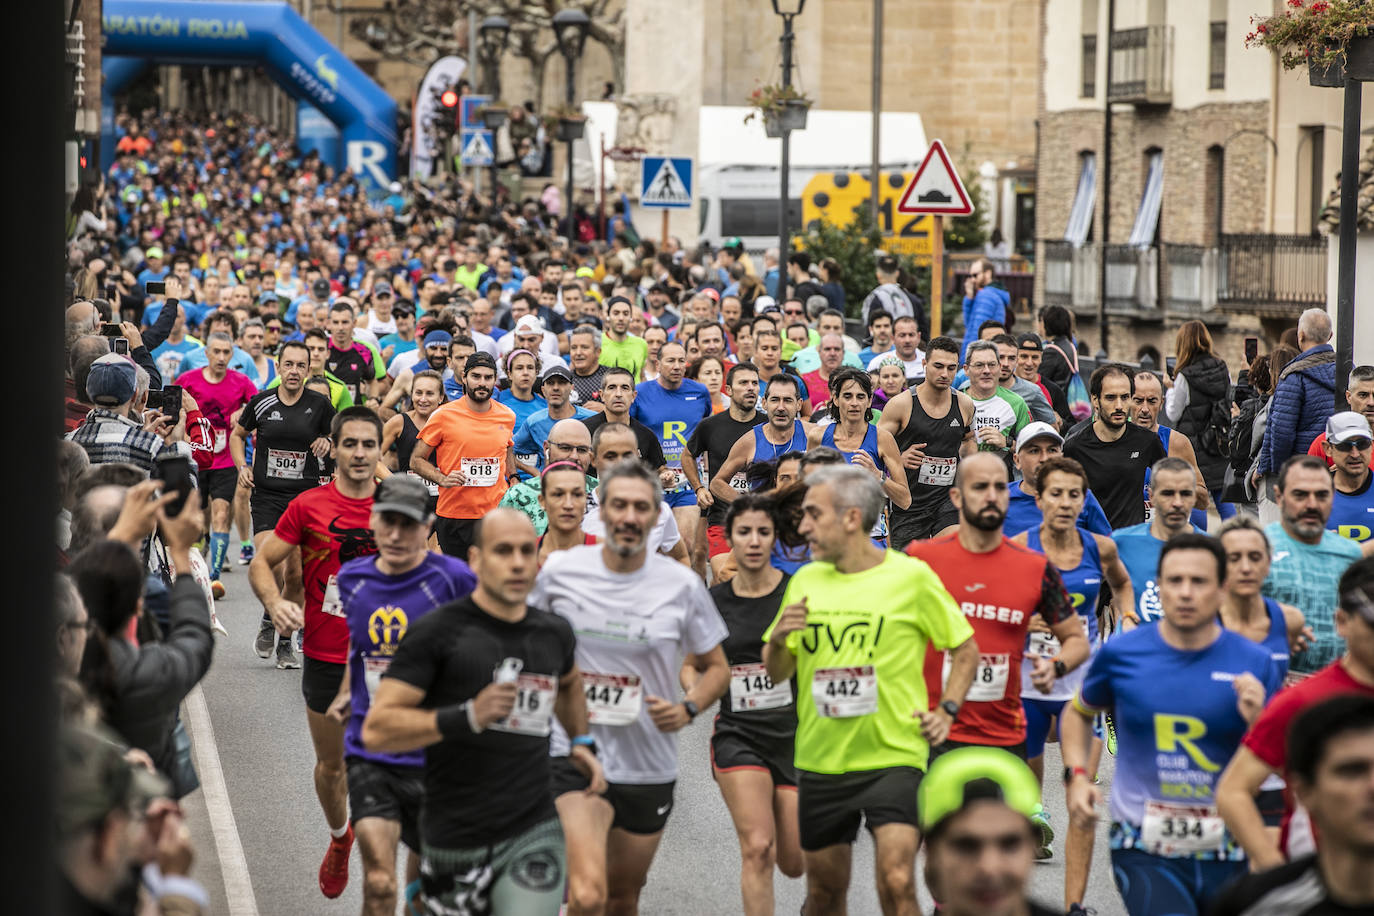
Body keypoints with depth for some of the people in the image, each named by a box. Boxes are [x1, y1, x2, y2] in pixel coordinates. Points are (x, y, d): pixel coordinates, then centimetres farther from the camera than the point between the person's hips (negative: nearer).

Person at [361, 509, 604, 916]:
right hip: (455, 844, -3)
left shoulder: (554, 633, 9)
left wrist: (582, 742, 22)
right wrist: (467, 717, -23)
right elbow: (376, 730, -15)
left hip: (534, 834, 3)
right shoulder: (437, 632, -8)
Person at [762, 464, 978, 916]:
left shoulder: (910, 577, -5)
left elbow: (966, 650, 6)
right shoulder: (804, 581, 6)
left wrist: (947, 710, -7)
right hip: (820, 758, 4)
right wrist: (777, 639, -9)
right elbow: (776, 674, 12)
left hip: (894, 756, -4)